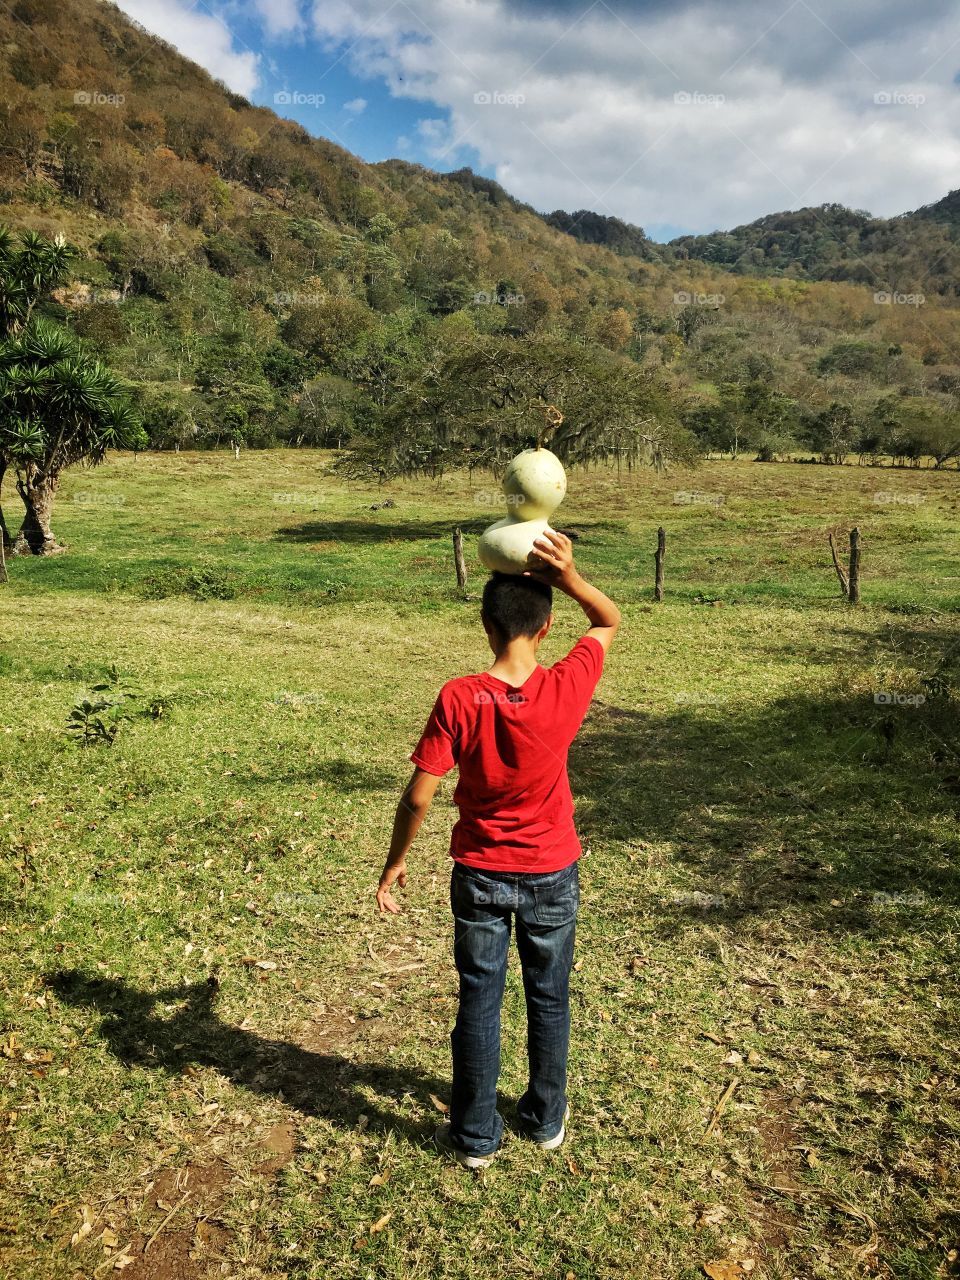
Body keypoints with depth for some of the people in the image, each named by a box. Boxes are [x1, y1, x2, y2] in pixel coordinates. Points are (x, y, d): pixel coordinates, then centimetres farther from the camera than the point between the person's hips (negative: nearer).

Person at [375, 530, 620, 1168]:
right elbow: (610, 620, -1)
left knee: (479, 1002, 14)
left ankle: (476, 1136, 29)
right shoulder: (567, 688, -19)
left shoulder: (458, 699, -21)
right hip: (552, 874, 1)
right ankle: (546, 1120, 38)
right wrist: (568, 575, -17)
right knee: (549, 1000, 20)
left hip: (480, 875, -1)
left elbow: (418, 795, -16)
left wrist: (396, 861, -2)